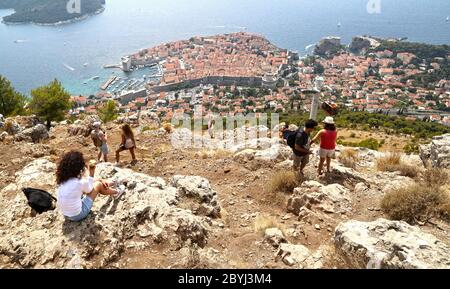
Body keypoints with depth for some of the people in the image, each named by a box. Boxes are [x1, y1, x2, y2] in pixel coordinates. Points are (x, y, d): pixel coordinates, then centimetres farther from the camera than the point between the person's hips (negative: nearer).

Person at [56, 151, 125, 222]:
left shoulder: (63, 179, -3)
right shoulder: (80, 183, -24)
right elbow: (89, 190, 0)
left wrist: (101, 180, 12)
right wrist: (92, 172, -3)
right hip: (78, 215, -6)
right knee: (98, 185, 3)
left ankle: (107, 185, 40)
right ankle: (115, 192, 30)